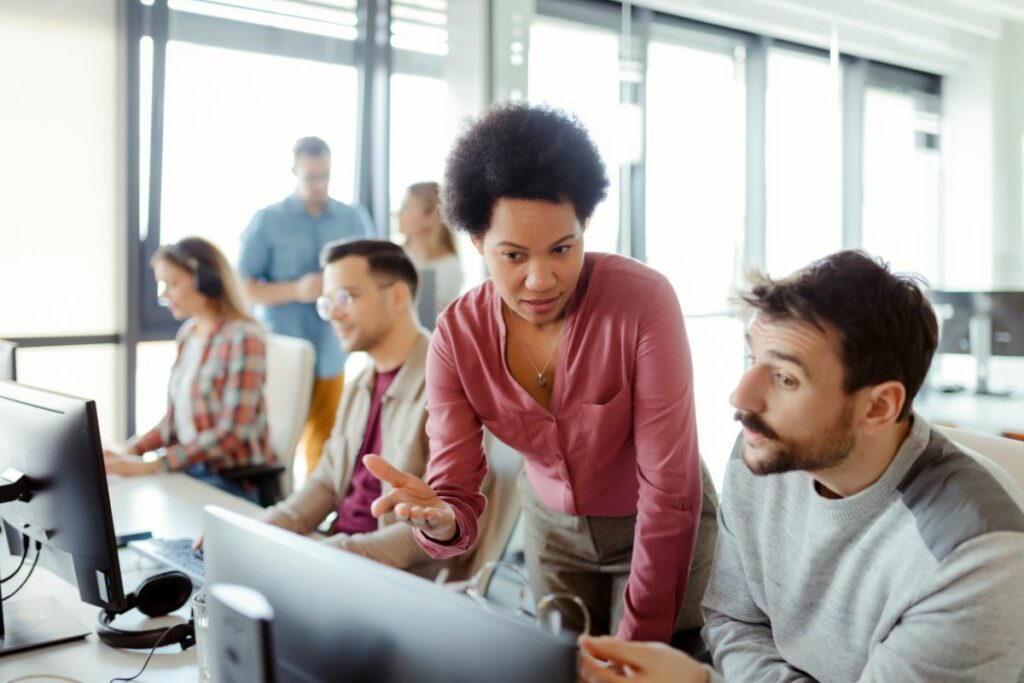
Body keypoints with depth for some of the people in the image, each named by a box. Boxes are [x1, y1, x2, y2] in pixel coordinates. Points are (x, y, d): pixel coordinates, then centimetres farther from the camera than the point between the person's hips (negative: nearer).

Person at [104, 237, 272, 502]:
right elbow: (175, 419, 13)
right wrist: (131, 449, -3)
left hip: (235, 480, -7)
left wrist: (151, 465, -24)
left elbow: (231, 433, -21)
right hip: (188, 468, 7)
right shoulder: (187, 333, 9)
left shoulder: (243, 337, -15)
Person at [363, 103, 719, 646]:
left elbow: (669, 491, -25)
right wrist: (440, 521, -41)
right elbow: (456, 495, -17)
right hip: (553, 524, 3)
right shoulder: (457, 336, -17)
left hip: (662, 529, -3)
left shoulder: (644, 303, -29)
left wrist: (639, 643, -21)